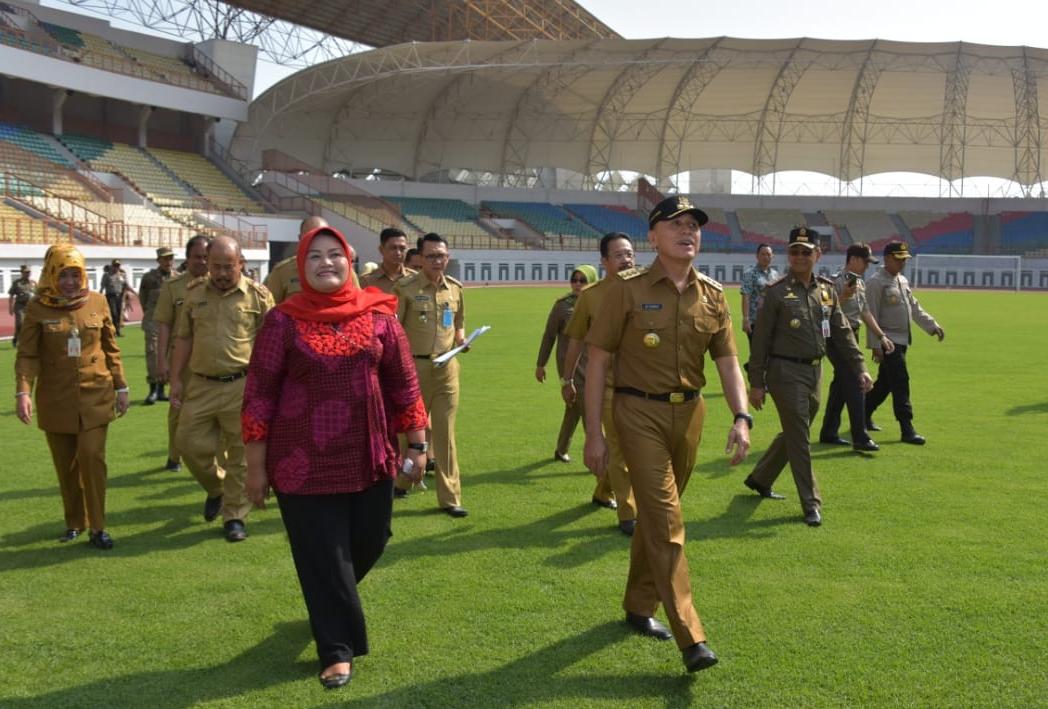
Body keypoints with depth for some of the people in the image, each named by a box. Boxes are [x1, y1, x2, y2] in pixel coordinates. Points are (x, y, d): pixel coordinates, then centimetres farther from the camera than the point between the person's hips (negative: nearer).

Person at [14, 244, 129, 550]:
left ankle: (97, 527, 0)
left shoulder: (97, 302, 1)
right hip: (56, 399, 0)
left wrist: (121, 387, 8)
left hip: (96, 395, 0)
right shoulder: (38, 308, -3)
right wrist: (23, 392, -16)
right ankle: (74, 523, 26)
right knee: (66, 465, 9)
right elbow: (26, 355, -4)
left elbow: (111, 349, 8)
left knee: (92, 456, -10)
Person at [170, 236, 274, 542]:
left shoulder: (258, 295, -2)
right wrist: (176, 379, 7)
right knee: (190, 443, 6)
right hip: (200, 385, 3)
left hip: (241, 386, -3)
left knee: (239, 454, 3)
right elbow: (183, 339, 12)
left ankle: (234, 516, 16)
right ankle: (216, 488, 35)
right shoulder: (194, 293, 7)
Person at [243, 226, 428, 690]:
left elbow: (403, 382, 7)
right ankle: (337, 650, 19)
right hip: (306, 462, -3)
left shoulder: (378, 316, 1)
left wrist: (417, 443, 6)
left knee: (369, 543, 14)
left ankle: (329, 605, 45)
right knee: (322, 557, 3)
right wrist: (256, 465, -5)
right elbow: (259, 394, -4)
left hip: (369, 457, 3)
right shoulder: (283, 321, -6)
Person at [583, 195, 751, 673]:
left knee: (656, 514, 17)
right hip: (639, 413, -5)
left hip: (689, 413, 5)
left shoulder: (712, 296, 5)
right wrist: (594, 434, -10)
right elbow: (598, 360, -6)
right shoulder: (627, 289, -8)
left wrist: (741, 416, -12)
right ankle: (691, 639, -10)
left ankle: (639, 606, 35)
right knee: (666, 520, -9)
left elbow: (727, 361, 5)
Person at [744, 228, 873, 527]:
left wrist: (860, 367, 3)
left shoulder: (827, 289, 8)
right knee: (798, 437, -3)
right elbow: (760, 339, -8)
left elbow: (842, 332, 12)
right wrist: (756, 383, -10)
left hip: (815, 371, 6)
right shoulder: (776, 291, -9)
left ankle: (759, 479, 36)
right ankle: (811, 504, 4)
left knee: (794, 433, 17)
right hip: (785, 372, -6)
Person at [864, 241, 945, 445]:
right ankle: (907, 430, -11)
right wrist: (876, 345, -18)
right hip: (888, 342, -9)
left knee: (885, 382, 15)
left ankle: (864, 416, 29)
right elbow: (871, 315, -14)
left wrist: (933, 326, 10)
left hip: (902, 341, 9)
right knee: (900, 382, -12)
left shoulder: (903, 281, 16)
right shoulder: (876, 282, -11)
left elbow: (915, 309, 21)